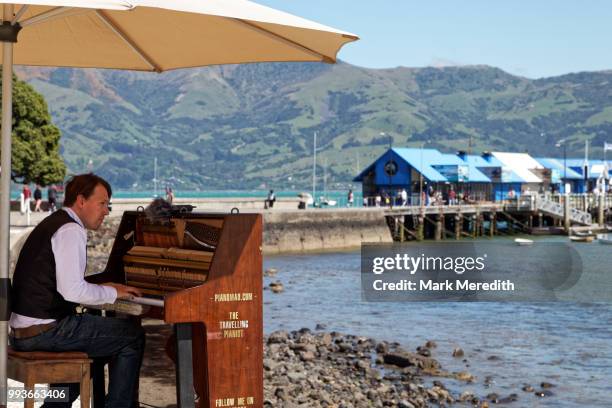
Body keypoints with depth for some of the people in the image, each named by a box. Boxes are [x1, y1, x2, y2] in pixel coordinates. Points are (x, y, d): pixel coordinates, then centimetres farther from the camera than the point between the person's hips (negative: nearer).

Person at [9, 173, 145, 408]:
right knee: (133, 336, -4)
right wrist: (112, 293, -7)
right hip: (46, 331, -10)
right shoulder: (71, 231, -13)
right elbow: (73, 291, -22)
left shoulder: (52, 224, 17)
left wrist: (103, 290, 15)